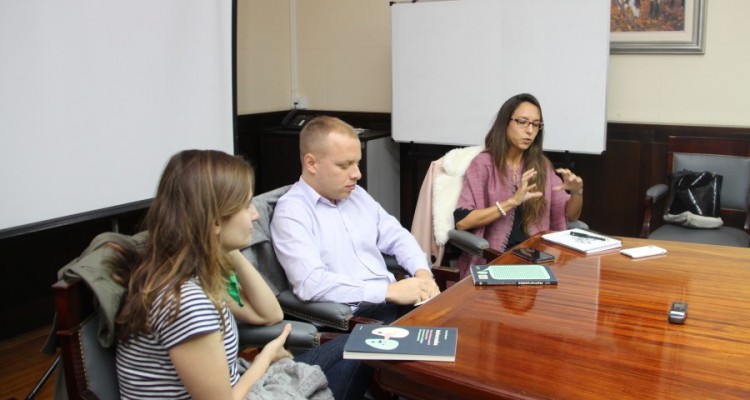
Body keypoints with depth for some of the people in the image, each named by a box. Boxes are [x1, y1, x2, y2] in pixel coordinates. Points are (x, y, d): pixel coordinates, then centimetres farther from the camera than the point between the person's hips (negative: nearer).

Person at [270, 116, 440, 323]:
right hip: (350, 318, -8)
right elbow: (311, 284, -23)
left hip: (391, 300, 8)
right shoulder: (290, 211, -10)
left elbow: (396, 236, 20)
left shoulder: (356, 194, 15)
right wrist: (390, 290, -23)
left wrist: (422, 272, -2)